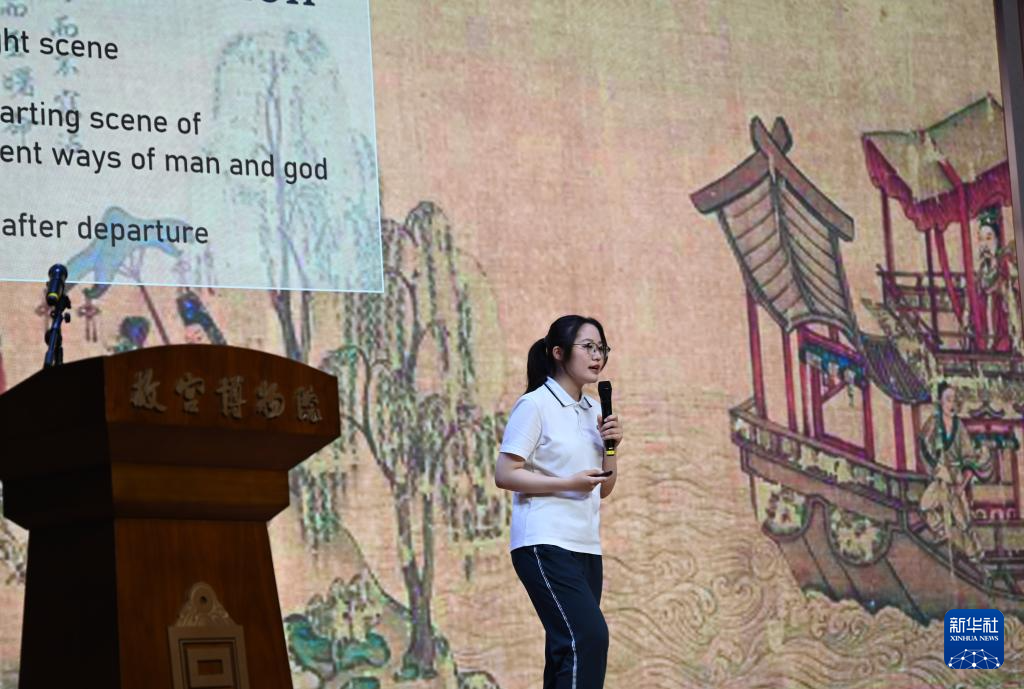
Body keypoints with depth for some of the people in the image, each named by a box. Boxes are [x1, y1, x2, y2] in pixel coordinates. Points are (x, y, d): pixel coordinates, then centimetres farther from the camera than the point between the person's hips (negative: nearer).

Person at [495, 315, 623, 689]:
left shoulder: (594, 410, 16)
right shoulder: (535, 405, -6)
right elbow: (505, 474, -12)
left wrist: (612, 446, 1)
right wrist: (568, 483, -17)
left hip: (585, 545, 8)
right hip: (546, 545, -8)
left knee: (567, 650, 4)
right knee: (589, 637, -20)